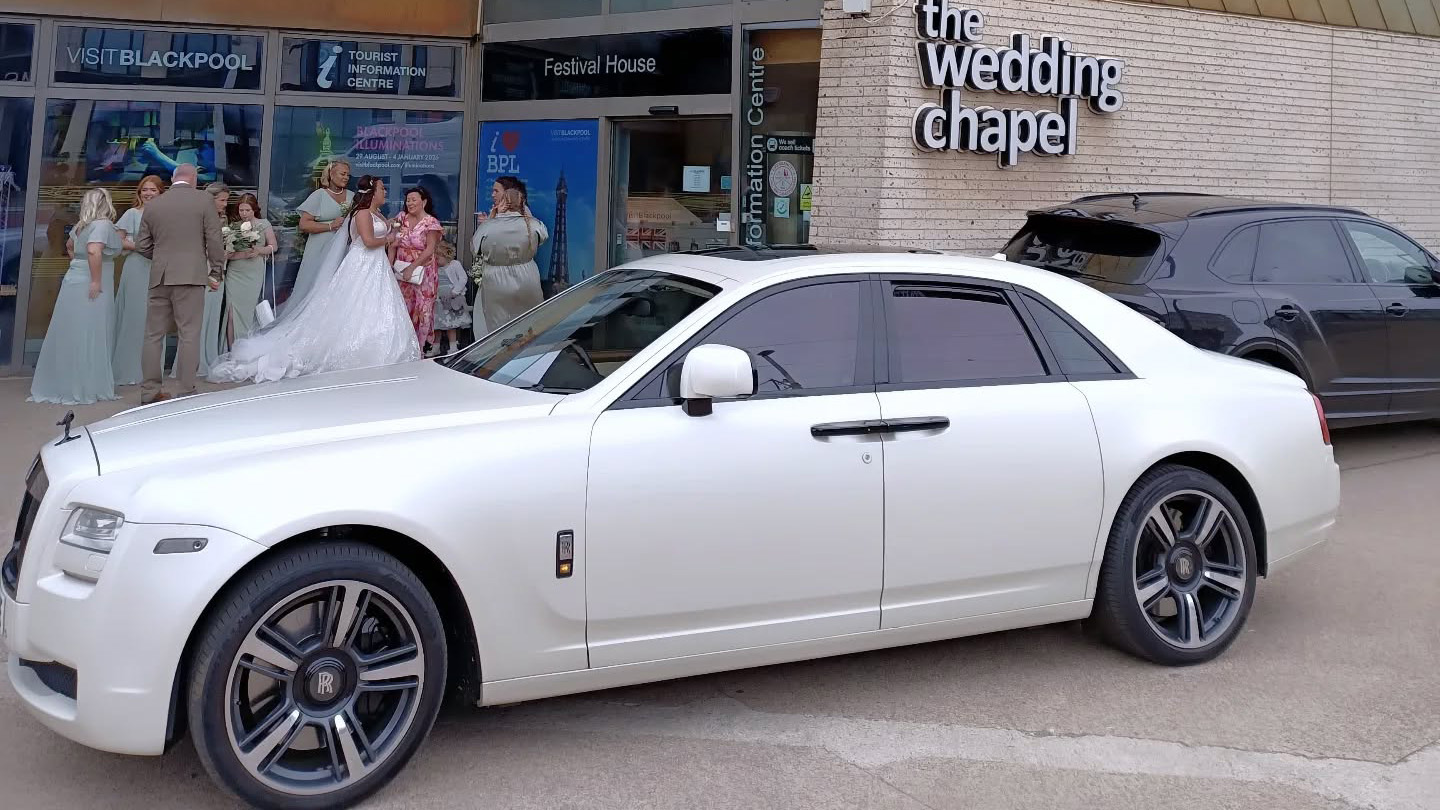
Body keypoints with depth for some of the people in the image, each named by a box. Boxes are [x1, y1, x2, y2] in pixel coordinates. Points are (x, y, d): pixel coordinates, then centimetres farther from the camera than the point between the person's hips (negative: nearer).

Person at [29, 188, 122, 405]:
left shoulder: (82, 224, 14)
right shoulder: (103, 224, -12)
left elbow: (71, 245, 31)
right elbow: (94, 251, -26)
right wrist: (96, 281, -23)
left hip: (74, 280, 8)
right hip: (90, 287, -8)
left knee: (67, 336, 13)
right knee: (88, 337, -4)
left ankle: (56, 385, 20)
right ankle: (83, 389, -2)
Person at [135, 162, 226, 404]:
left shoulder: (153, 205, 9)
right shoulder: (204, 200, -1)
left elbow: (142, 246, 11)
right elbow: (214, 241, -4)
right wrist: (216, 272, 5)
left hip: (159, 277, 4)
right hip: (190, 276, -4)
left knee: (154, 335, 10)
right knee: (189, 335, -1)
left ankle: (150, 390, 13)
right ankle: (186, 391, -1)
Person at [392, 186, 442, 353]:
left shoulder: (431, 222, -9)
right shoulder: (402, 217, 7)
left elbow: (429, 250, -14)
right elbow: (394, 242, 9)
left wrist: (412, 267, -19)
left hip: (423, 270, -4)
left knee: (422, 309, 0)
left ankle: (419, 348, 9)